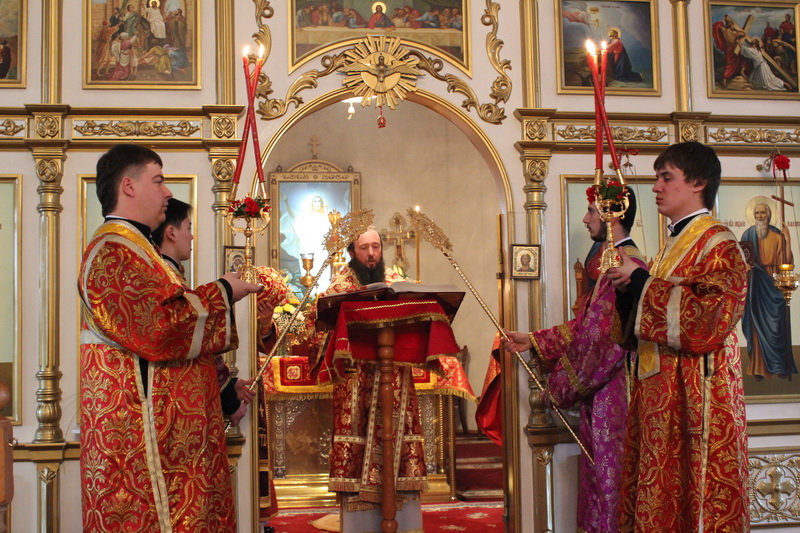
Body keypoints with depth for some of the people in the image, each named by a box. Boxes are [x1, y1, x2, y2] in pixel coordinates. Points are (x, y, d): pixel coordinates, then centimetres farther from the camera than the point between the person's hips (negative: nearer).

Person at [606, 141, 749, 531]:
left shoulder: (719, 245, -8)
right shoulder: (673, 245, 18)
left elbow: (707, 319, -23)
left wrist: (639, 280, -15)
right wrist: (626, 287, 2)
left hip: (695, 394, -8)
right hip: (660, 393, 8)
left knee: (694, 497, -4)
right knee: (660, 499, 9)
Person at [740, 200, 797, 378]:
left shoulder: (777, 236, 4)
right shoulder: (748, 234, 5)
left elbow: (786, 261, -4)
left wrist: (787, 239, -12)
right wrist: (746, 263, -16)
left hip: (773, 284, 0)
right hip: (756, 285, 0)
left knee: (776, 323, -1)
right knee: (758, 324, 0)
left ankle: (780, 365, 6)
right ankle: (759, 367, 4)